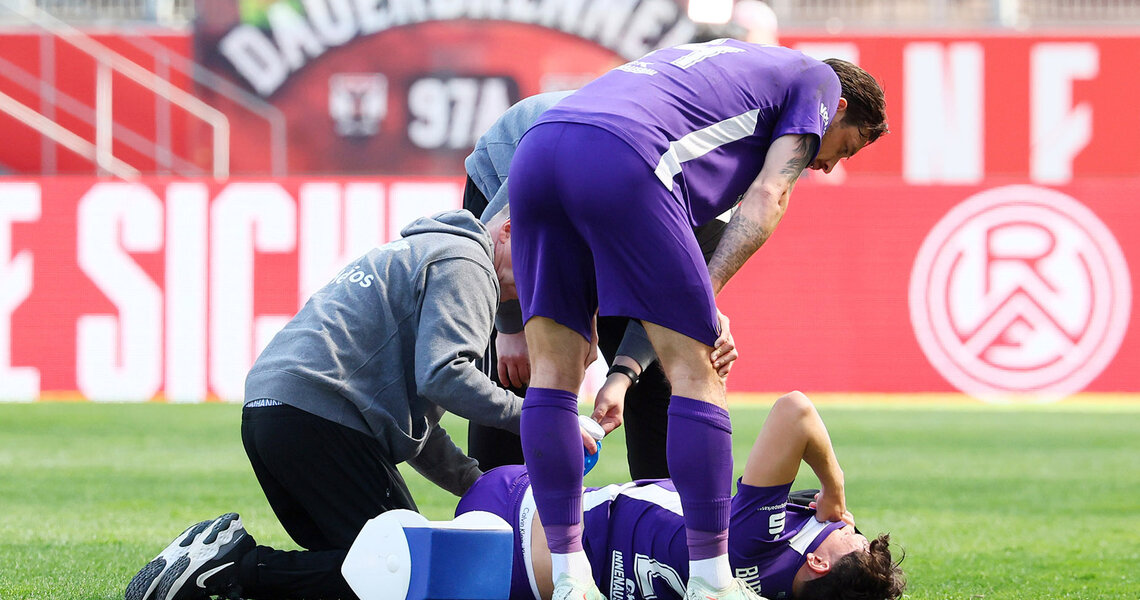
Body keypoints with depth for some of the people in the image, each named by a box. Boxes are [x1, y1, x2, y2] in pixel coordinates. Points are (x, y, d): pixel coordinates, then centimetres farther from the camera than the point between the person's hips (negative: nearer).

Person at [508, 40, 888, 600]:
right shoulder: (819, 80, 23)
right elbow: (767, 199, 6)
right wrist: (704, 297, 3)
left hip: (534, 152, 7)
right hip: (621, 159, -7)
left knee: (553, 371, 11)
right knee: (696, 372, 2)